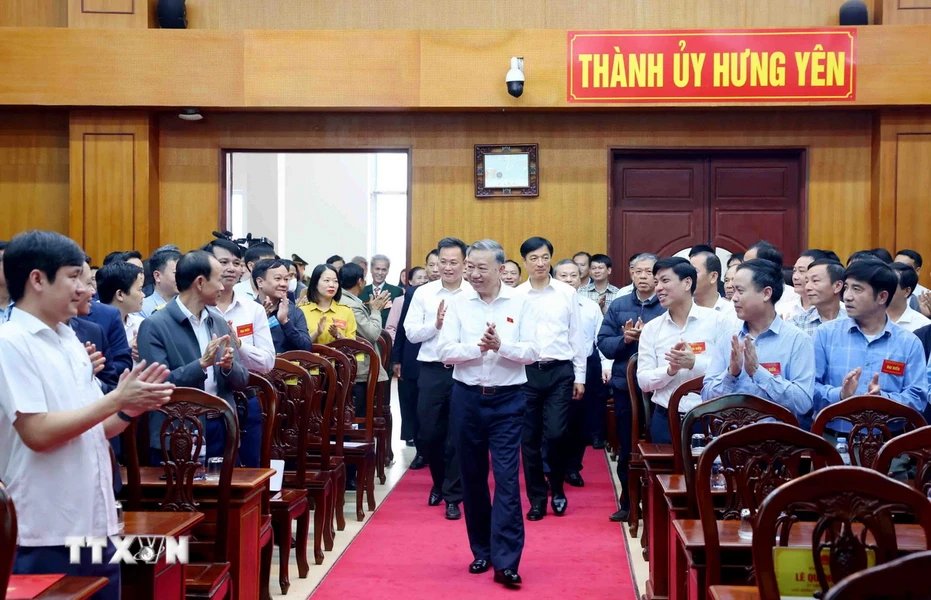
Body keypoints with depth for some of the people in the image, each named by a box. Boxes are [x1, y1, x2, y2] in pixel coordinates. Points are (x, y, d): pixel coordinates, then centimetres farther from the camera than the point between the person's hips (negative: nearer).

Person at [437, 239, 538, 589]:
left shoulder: (519, 303, -2)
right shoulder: (458, 303, 1)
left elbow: (531, 352, -6)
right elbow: (444, 351, -5)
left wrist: (500, 345, -22)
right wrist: (478, 347, -20)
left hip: (507, 399, -2)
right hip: (467, 398, 2)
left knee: (507, 477, -7)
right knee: (473, 476, 10)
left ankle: (506, 562, -5)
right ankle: (482, 551, 24)